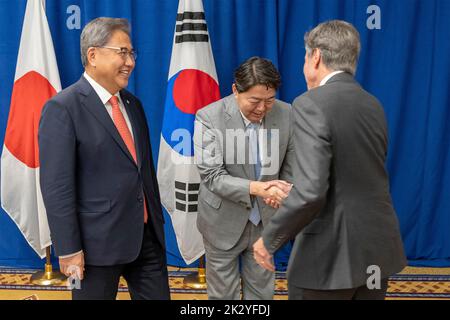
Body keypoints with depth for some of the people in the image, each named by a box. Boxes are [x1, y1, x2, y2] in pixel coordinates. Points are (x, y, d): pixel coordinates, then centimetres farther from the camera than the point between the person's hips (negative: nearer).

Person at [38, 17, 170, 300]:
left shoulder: (133, 104, 11)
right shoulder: (62, 108, -12)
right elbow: (56, 186, -15)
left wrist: (157, 223, 16)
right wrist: (69, 250, -17)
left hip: (148, 235, 7)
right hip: (98, 242, -6)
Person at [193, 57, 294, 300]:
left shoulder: (287, 114, -9)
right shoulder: (209, 117, -18)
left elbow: (291, 166, 0)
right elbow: (211, 176, -19)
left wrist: (281, 191, -22)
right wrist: (254, 188, -34)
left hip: (265, 221, 3)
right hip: (224, 222, -3)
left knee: (262, 292, 16)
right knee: (222, 294, 12)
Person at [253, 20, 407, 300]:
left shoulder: (311, 104, -16)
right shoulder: (374, 105, 8)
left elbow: (311, 191, -26)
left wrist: (269, 239, -11)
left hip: (331, 253, -7)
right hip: (378, 247, 7)